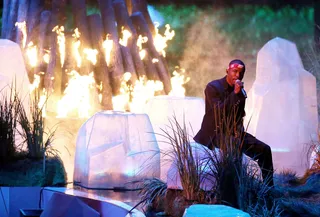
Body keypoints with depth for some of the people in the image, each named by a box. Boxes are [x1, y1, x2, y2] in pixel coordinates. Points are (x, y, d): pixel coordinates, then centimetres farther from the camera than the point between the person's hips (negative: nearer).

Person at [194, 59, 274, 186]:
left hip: (233, 132, 7)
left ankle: (269, 188, 3)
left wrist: (239, 129, -1)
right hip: (214, 133, -7)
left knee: (264, 149, -4)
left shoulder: (241, 91, 10)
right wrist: (235, 93, -25)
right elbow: (218, 113, -22)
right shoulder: (213, 87, -10)